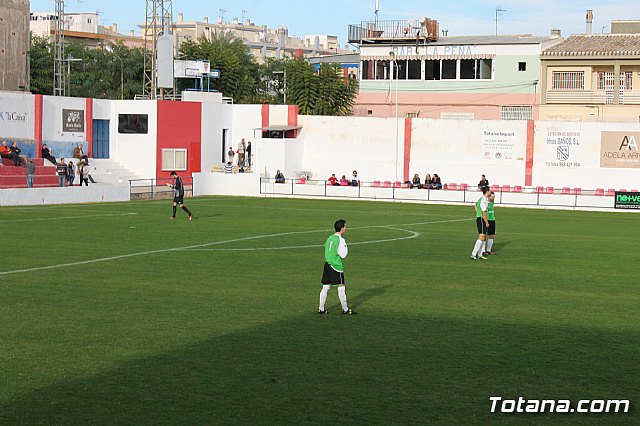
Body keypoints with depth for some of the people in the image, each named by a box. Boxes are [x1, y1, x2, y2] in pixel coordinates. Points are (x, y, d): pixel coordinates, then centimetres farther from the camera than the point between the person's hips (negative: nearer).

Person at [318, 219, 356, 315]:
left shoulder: (330, 238, 10)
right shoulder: (340, 240, -13)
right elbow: (343, 255, -12)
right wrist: (346, 247, 2)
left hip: (327, 264, 7)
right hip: (336, 266, -7)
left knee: (325, 287, 9)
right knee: (341, 288, 1)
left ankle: (321, 309, 11)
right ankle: (345, 309, 7)